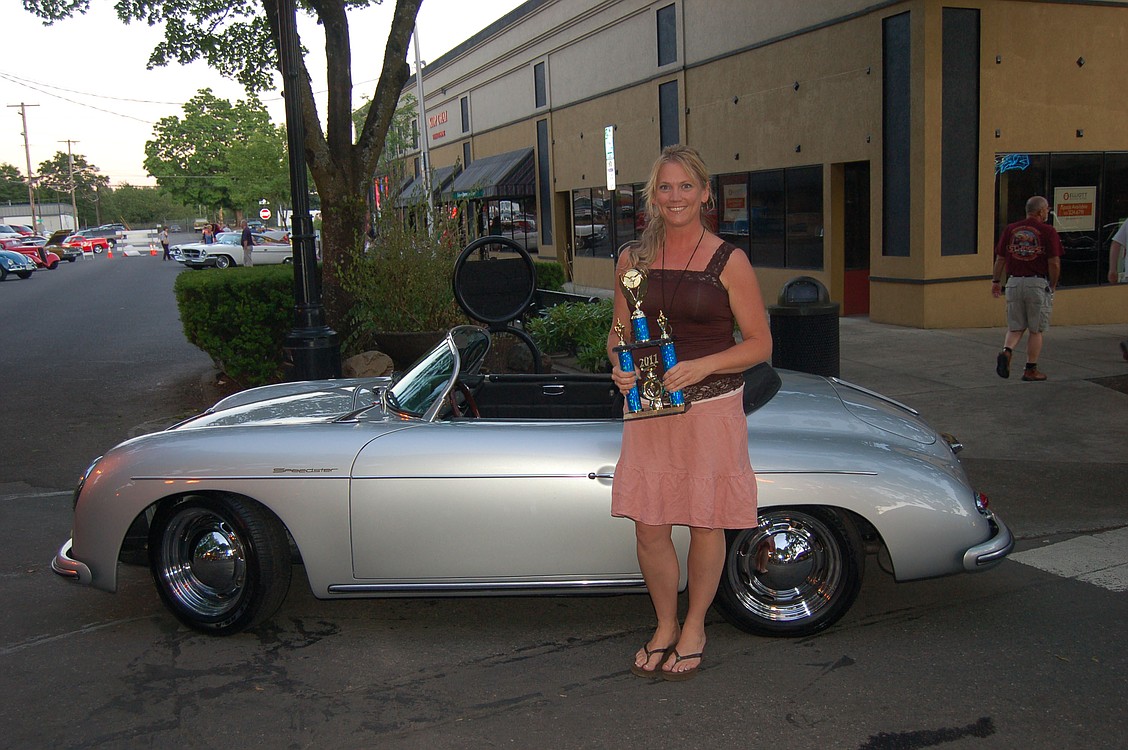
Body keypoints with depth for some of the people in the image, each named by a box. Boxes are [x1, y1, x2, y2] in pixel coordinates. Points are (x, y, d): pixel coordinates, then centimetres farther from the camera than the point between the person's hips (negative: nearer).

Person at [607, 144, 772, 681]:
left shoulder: (729, 262, -6)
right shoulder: (632, 258, 4)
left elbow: (760, 343, -5)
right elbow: (619, 332, 13)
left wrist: (700, 367, -19)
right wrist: (619, 366, -8)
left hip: (711, 409, -3)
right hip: (647, 407, 3)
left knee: (706, 525, 9)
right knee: (648, 529, 5)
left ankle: (694, 627, 31)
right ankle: (665, 626, 29)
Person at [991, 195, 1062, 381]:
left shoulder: (1010, 229, 5)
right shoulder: (1048, 231, -6)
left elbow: (1000, 259, 8)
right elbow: (1054, 263, -10)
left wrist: (996, 281, 20)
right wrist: (1053, 285, 4)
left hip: (1014, 283, 3)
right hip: (1038, 284, -3)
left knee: (1015, 327, 12)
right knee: (1035, 330, 8)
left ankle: (1006, 351, -16)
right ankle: (1031, 370, 13)